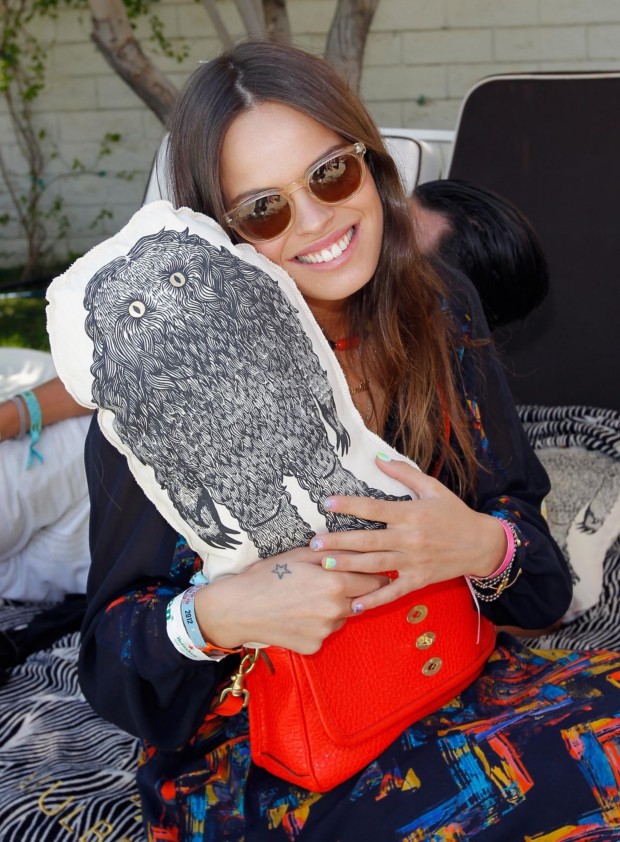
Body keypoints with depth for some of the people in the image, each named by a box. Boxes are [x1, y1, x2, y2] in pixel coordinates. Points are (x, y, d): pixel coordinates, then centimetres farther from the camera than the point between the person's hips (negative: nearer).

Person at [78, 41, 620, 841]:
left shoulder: (441, 314, 0)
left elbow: (521, 522, 3)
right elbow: (112, 647, -7)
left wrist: (483, 546, -22)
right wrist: (215, 617, -29)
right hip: (253, 741, -4)